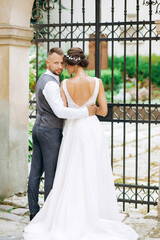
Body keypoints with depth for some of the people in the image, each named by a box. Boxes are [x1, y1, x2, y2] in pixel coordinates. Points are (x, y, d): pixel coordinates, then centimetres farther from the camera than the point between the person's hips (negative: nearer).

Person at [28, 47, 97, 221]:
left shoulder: (42, 79, 15)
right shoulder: (51, 83, -17)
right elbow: (60, 111, -27)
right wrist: (86, 112, -22)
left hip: (38, 127, 10)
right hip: (50, 131, -10)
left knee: (35, 172, 10)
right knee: (51, 173, -2)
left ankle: (34, 211, 17)